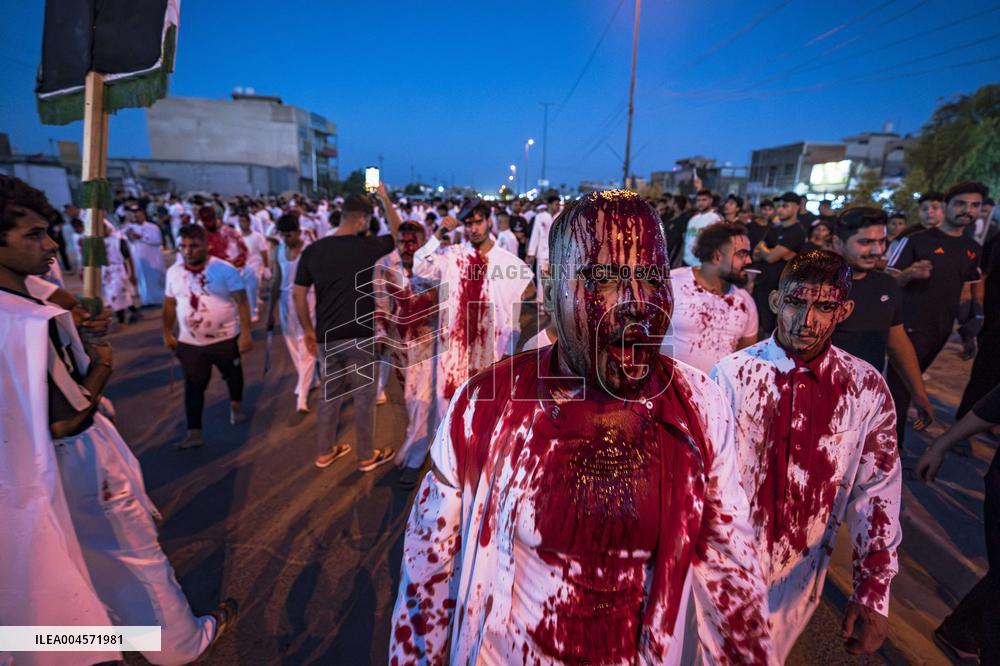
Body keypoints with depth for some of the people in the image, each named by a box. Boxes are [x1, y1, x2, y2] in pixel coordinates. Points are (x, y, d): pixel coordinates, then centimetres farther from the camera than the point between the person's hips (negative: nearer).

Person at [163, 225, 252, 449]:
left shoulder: (225, 269, -15)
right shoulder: (173, 272, -1)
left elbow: (242, 302, -16)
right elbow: (170, 304, 11)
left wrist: (245, 334, -22)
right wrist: (167, 333, 13)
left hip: (227, 338, -3)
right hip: (190, 342, 3)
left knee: (233, 375, 20)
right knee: (193, 387, 6)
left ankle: (236, 405, 47)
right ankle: (194, 433, 14)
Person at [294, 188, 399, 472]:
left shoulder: (312, 250, 0)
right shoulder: (366, 246, -11)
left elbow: (298, 294, 3)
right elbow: (398, 233, 8)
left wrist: (308, 329, 13)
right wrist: (386, 200, 15)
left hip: (326, 337, 4)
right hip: (359, 336, -4)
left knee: (330, 394, 19)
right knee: (364, 396, 9)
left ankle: (324, 452, 32)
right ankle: (367, 456, 22)